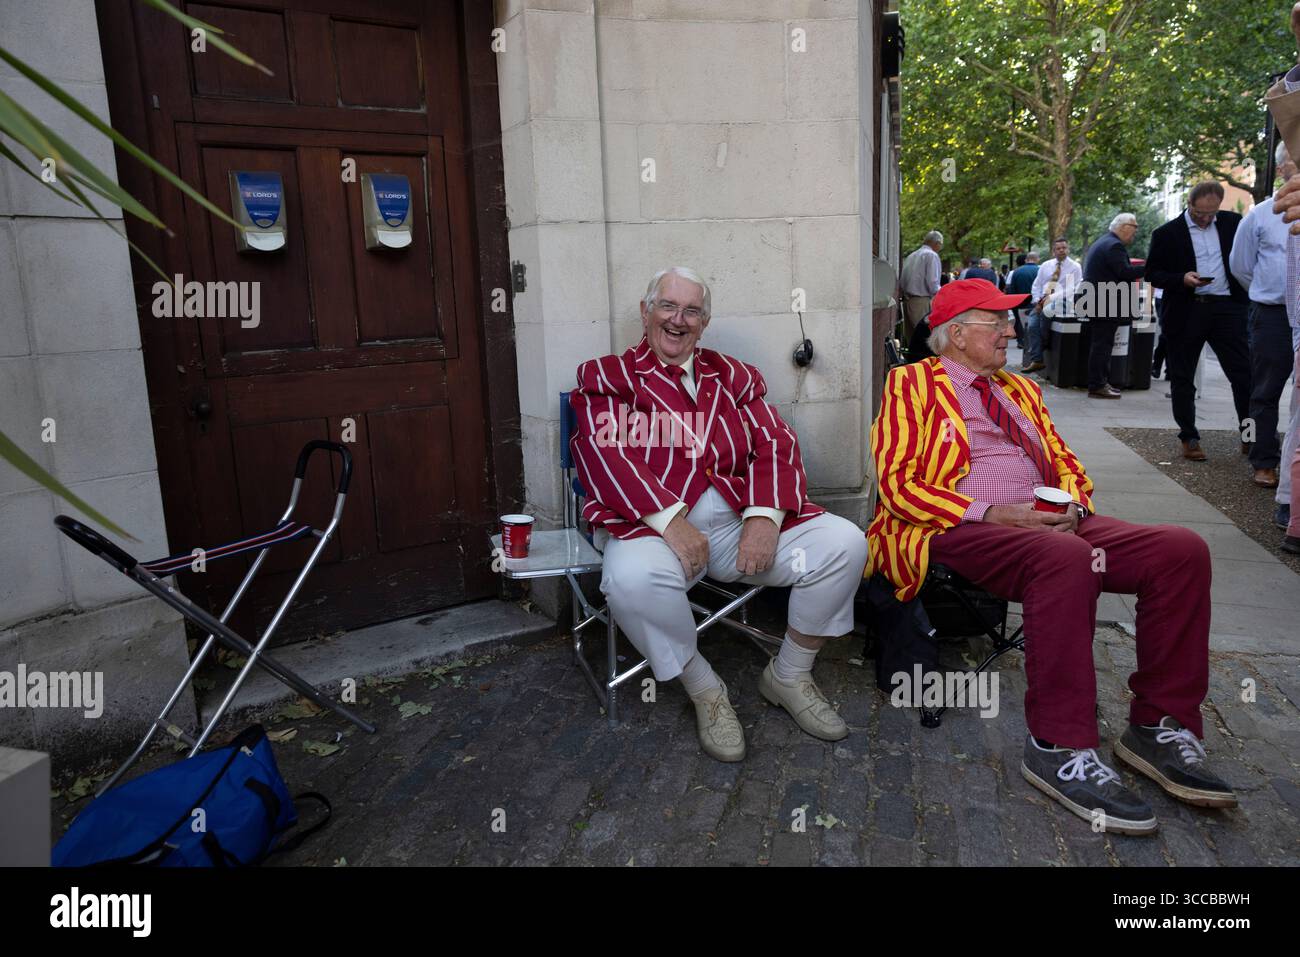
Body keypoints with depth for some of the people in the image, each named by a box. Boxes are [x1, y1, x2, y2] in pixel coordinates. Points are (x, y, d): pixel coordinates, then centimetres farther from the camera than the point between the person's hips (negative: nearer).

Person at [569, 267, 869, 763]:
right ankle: (704, 690, -7)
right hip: (656, 521, -3)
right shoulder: (607, 375, 10)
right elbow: (603, 453, -7)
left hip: (743, 519, 4)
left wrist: (764, 517, -12)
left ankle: (789, 675, 8)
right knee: (633, 576, -36)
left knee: (844, 542, -15)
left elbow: (774, 443, 8)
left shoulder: (733, 375, 21)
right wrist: (670, 520, -20)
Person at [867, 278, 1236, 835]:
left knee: (1183, 549, -14)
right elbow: (899, 484, -6)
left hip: (1050, 525, 7)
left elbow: (1066, 465, 24)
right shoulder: (911, 383, 5)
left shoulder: (1022, 390, 28)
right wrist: (994, 513, -16)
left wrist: (1072, 506, -2)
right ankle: (1058, 749, -27)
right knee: (1066, 558, -37)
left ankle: (1159, 727, -5)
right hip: (957, 533, -7)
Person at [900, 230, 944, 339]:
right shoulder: (932, 255, -6)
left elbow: (901, 282, 16)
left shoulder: (911, 256, 18)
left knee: (911, 337, 9)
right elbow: (933, 284, -14)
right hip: (923, 302, -8)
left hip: (907, 301, 8)